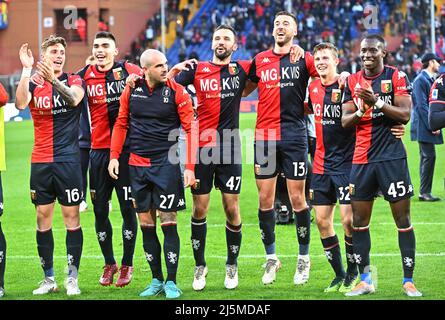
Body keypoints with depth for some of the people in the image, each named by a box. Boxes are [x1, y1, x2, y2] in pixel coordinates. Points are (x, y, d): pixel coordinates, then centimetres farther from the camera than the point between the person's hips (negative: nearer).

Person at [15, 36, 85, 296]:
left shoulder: (74, 81, 3)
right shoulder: (34, 84, 7)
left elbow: (74, 98, -20)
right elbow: (20, 103, -14)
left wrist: (54, 80, -36)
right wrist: (27, 70, -19)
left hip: (68, 160, -2)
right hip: (41, 162, 2)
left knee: (72, 216, -2)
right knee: (43, 218, 4)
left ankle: (72, 278, 3)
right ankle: (49, 279, 11)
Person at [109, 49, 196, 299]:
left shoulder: (177, 92, -6)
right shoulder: (131, 90, 4)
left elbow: (190, 128, -7)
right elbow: (121, 124, 14)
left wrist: (190, 167, -12)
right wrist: (114, 156, 6)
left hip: (166, 163, -4)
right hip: (138, 164, 4)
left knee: (168, 222, -4)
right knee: (146, 223, 6)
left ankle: (171, 282, 2)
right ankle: (156, 280, 14)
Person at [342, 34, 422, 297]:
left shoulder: (397, 77, -2)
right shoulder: (353, 82, 9)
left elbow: (405, 115, -11)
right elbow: (345, 121, 5)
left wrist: (377, 102, -22)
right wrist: (361, 110, -15)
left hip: (392, 156, -4)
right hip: (362, 159, 4)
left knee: (403, 219, -2)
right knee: (359, 221, 5)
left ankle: (409, 280, 4)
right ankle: (365, 280, 14)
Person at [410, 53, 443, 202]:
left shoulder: (430, 79, 17)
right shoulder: (420, 80, -12)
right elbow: (421, 105, -18)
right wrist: (432, 126, -19)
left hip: (430, 126, 10)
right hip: (423, 126, -10)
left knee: (427, 157, 10)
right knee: (429, 156, -11)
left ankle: (425, 192, 13)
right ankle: (424, 192, -8)